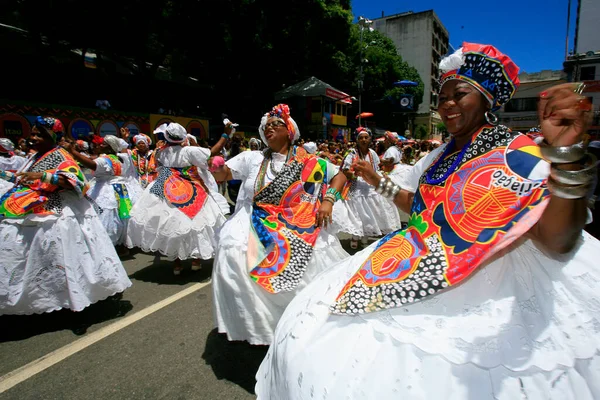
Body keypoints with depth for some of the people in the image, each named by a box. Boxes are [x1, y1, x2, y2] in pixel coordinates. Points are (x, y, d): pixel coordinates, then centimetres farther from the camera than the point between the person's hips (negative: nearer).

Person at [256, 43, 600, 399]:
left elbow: (557, 243, -22)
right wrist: (376, 180, 20)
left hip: (482, 289, -7)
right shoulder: (439, 157, 11)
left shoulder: (523, 156, -11)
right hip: (413, 267, 7)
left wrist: (566, 154, -36)